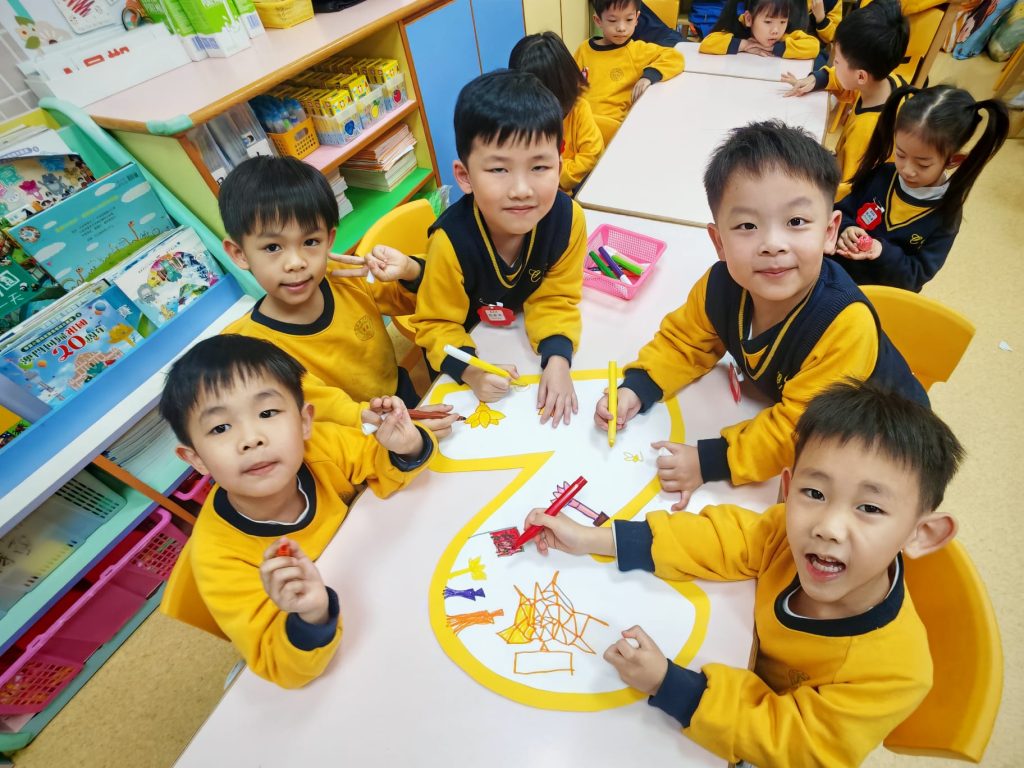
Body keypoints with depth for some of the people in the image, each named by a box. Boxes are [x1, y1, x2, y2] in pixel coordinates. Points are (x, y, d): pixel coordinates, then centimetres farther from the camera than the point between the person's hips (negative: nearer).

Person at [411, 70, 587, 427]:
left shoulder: (567, 217, -26)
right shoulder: (451, 242, -34)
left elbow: (555, 300, -15)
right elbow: (436, 325, -21)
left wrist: (557, 359, -32)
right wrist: (471, 371, -40)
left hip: (529, 339, 2)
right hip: (470, 342, -2)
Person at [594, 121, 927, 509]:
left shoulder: (846, 322, -38)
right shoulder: (721, 285, -23)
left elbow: (802, 428, -33)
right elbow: (683, 342, -6)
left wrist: (711, 462, -34)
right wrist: (637, 387, -21)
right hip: (782, 404, 6)